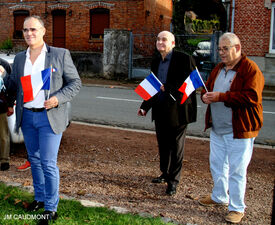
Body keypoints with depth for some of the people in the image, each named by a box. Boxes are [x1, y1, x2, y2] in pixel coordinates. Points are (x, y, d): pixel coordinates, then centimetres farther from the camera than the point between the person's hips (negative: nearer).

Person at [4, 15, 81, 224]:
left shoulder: (60, 54, -4)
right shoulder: (19, 58, 11)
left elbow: (75, 83, -4)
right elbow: (12, 85, 15)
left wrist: (58, 98, -19)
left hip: (49, 117, -5)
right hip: (27, 116, 5)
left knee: (48, 164, -4)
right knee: (34, 160, 16)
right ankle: (40, 198, 34)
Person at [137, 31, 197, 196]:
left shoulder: (184, 59, -10)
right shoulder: (156, 61, 12)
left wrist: (168, 88, -25)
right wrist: (145, 106, 13)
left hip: (177, 110, -7)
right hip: (160, 111, 7)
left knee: (176, 146, 3)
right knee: (163, 145, 16)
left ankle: (173, 181, 15)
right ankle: (165, 174, 34)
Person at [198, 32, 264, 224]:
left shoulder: (250, 69, -12)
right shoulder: (219, 68, 13)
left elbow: (251, 96, -23)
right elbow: (208, 86, 22)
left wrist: (221, 97, -26)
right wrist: (206, 96, -4)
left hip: (239, 129, -8)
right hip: (217, 128, 8)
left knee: (237, 170, -1)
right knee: (217, 165, 18)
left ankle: (237, 208, 12)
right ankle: (219, 197, 37)